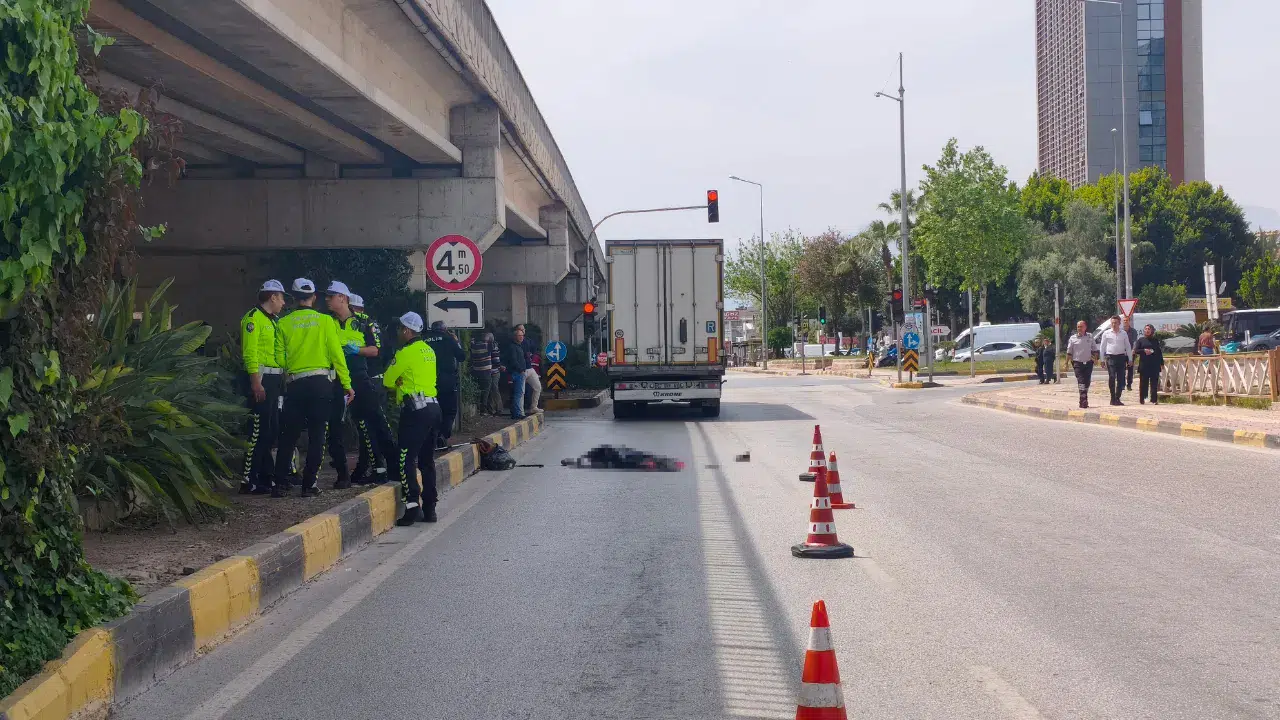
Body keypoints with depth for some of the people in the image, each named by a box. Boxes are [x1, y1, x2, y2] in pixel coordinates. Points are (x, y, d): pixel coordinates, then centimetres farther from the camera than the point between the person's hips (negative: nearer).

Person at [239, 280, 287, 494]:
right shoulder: (253, 318, -9)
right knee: (258, 430, -11)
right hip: (261, 379, -10)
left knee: (271, 430, 14)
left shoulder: (273, 320, 21)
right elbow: (250, 352, -17)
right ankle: (248, 480, -9)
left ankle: (266, 476, 22)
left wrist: (283, 377, 17)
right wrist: (256, 382, -23)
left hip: (276, 380, 10)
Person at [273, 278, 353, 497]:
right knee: (316, 436, 4)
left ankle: (280, 483, 5)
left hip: (294, 383, 1)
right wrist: (347, 385, 1)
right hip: (320, 383, -1)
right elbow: (336, 354, -3)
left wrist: (283, 383, 14)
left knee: (289, 436, 8)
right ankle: (309, 485, 3)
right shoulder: (325, 321, -1)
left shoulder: (284, 323, 3)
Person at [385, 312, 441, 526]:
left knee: (406, 460, -7)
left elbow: (388, 380, -2)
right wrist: (403, 384, 8)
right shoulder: (428, 350, 16)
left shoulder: (406, 352, -8)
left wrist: (397, 384, 18)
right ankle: (429, 508, 14)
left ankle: (412, 506, -15)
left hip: (415, 410, -8)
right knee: (426, 460, 13)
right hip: (433, 407, 8)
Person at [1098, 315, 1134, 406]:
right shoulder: (1106, 333, 6)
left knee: (1121, 379, 1)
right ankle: (1113, 398, -8)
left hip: (1121, 357, 2)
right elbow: (1102, 346, 8)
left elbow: (1128, 346, 14)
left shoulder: (1123, 334, 10)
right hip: (1110, 357, -2)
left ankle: (1117, 398, 11)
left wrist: (1130, 359, 10)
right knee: (1112, 377, -13)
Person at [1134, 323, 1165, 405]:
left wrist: (1162, 363, 9)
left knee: (1154, 382, -3)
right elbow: (1136, 351, 3)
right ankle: (1142, 399, 7)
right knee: (1143, 382, 1)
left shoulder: (1155, 341, 12)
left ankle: (1154, 399, -4)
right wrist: (1144, 350, -14)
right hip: (1144, 364, -1)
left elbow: (1159, 352, 13)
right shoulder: (1141, 340, 8)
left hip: (1154, 365, 1)